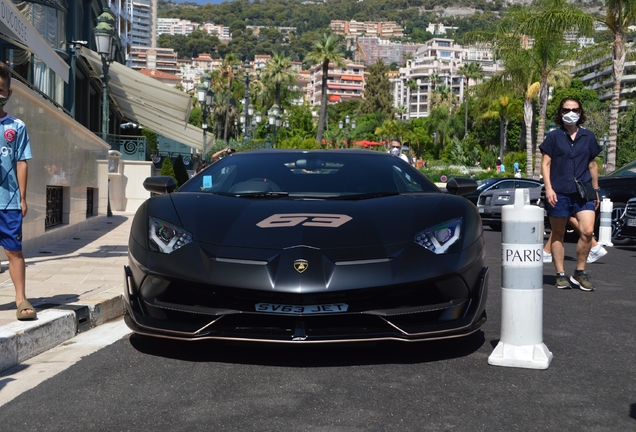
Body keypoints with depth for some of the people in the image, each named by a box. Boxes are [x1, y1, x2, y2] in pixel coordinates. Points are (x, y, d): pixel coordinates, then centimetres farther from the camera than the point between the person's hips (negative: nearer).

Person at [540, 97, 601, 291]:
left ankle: (580, 273, 5)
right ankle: (561, 274, 15)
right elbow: (545, 163, 0)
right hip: (559, 193, -2)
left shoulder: (588, 136, 10)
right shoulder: (554, 136, 2)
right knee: (558, 234, 5)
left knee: (587, 231, -11)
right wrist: (548, 188, -10)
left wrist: (596, 190, 16)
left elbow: (592, 165, 16)